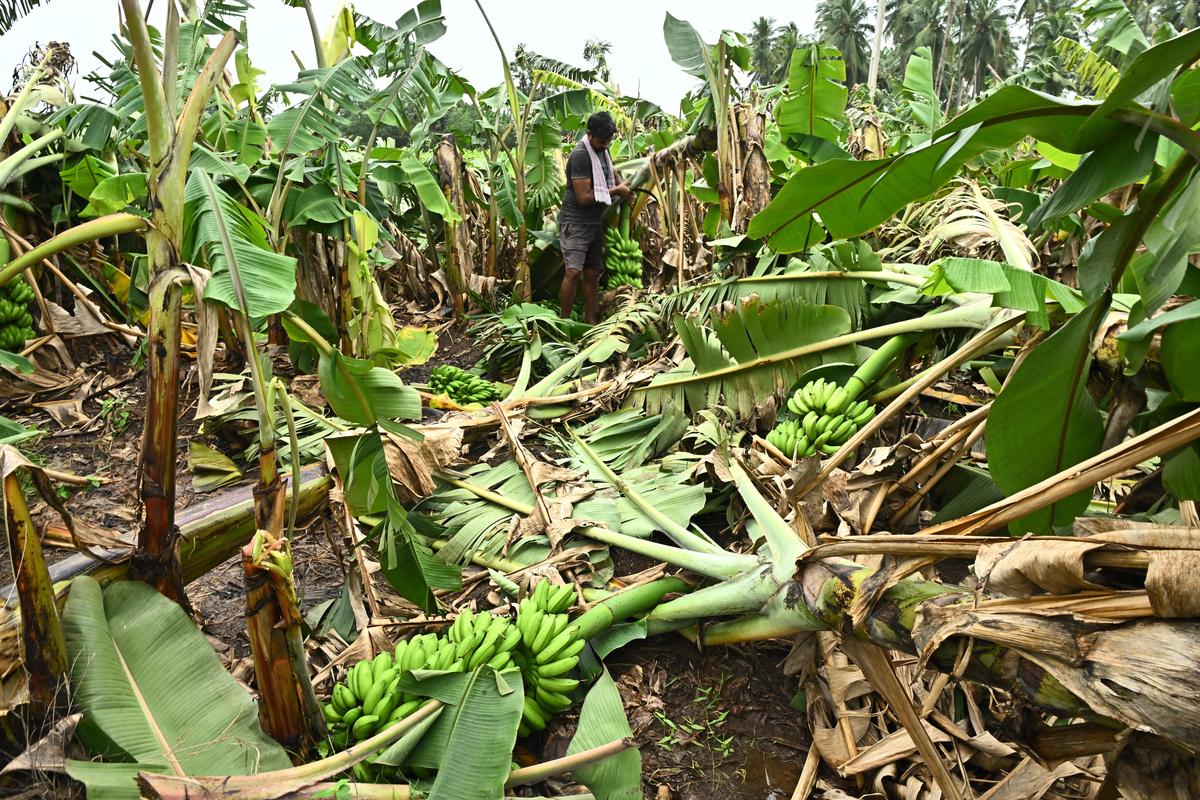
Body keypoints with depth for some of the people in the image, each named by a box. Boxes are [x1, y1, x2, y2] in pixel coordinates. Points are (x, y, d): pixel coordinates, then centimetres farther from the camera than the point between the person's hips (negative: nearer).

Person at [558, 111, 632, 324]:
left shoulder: (602, 150, 10)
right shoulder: (580, 155, -17)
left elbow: (611, 170, 32)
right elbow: (584, 197, -21)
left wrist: (622, 184, 9)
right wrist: (615, 191, -11)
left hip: (595, 222, 8)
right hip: (575, 221, -8)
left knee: (592, 274, 8)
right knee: (573, 272, -18)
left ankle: (591, 322, 12)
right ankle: (564, 321, -10)